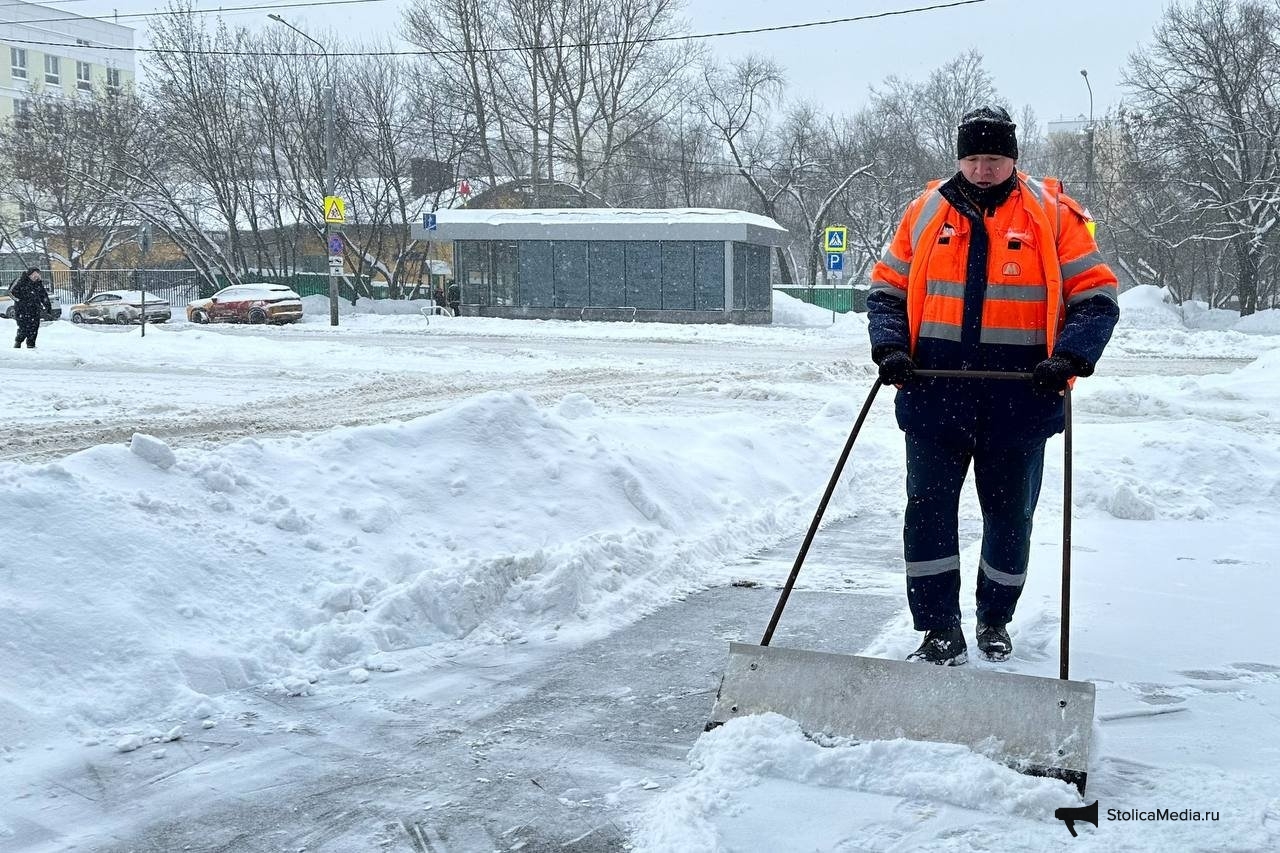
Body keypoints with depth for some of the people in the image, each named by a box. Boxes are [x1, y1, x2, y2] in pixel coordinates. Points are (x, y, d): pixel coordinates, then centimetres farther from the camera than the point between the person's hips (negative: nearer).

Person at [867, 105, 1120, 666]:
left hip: (1018, 398, -1)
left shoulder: (1052, 214, 1)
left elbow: (1096, 296, 0)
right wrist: (890, 347, -7)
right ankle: (940, 630, 9)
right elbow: (886, 289, 11)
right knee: (927, 509, -2)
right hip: (934, 392, 1)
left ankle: (995, 620, 30)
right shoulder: (927, 210, 7)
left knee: (1009, 514, 10)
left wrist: (1069, 357, -16)